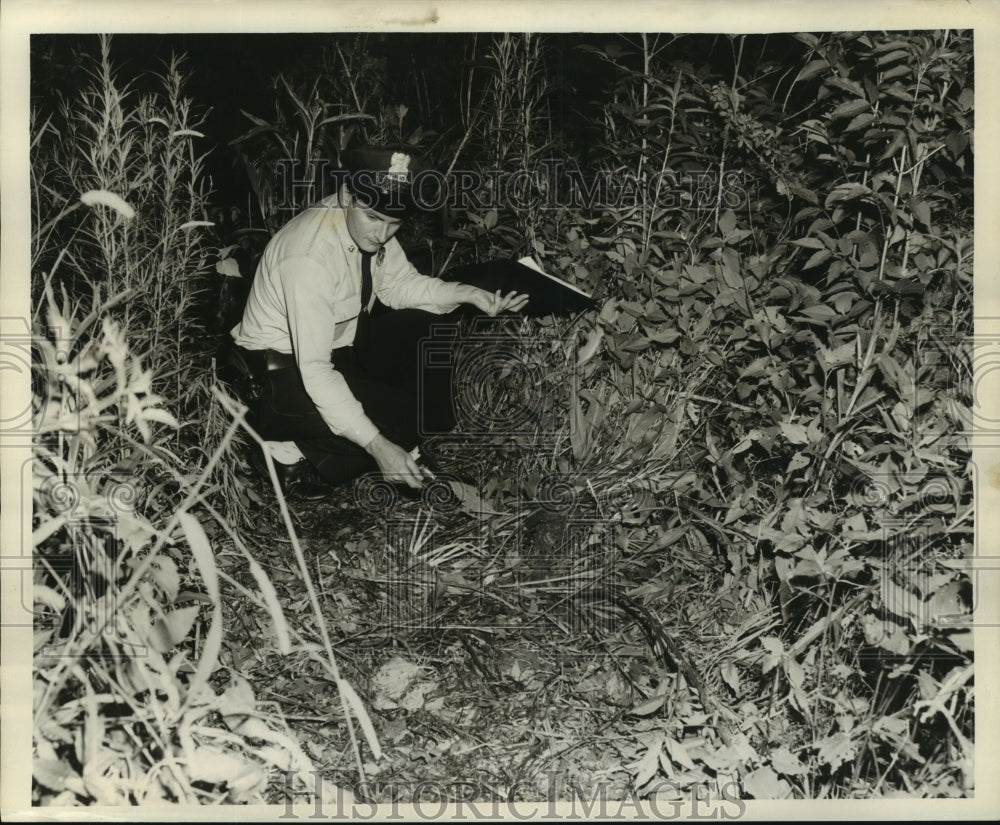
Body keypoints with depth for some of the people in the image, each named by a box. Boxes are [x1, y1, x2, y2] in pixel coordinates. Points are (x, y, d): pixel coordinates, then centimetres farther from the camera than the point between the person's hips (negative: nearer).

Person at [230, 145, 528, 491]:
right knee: (402, 423, -21)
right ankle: (296, 444, -5)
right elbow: (314, 370, -36)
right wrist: (376, 445, -39)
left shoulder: (370, 224, -12)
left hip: (339, 341, 8)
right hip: (282, 365, -8)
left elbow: (398, 285, 5)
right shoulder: (309, 257, -35)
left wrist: (468, 294, -12)